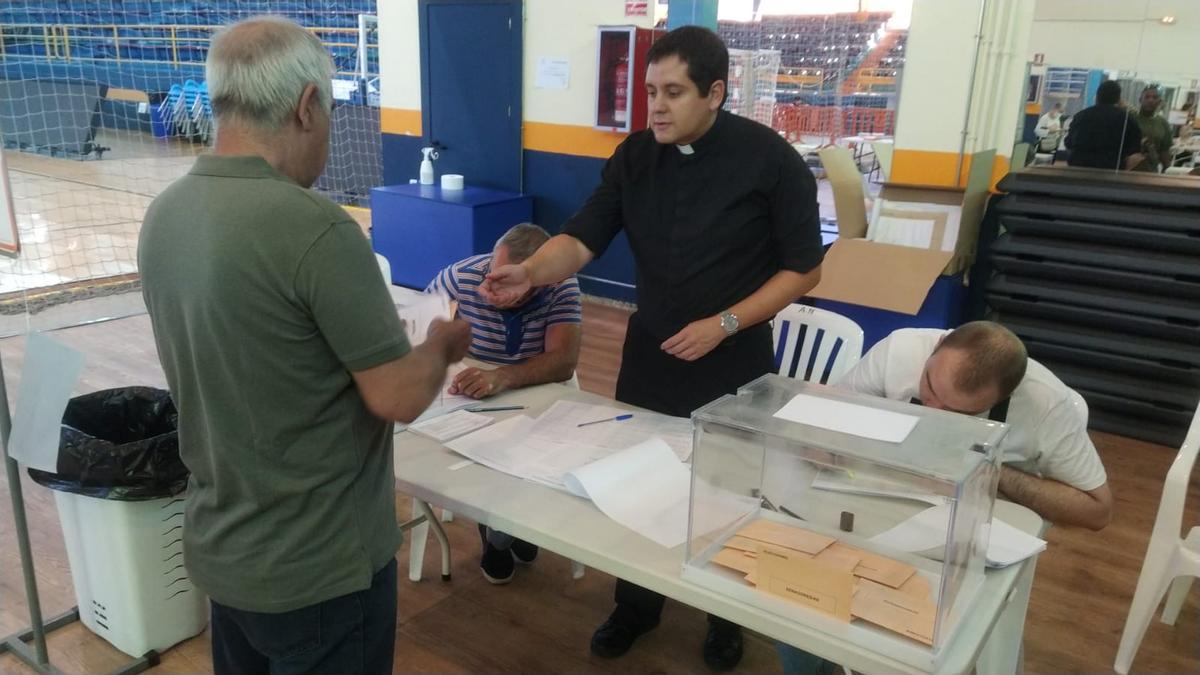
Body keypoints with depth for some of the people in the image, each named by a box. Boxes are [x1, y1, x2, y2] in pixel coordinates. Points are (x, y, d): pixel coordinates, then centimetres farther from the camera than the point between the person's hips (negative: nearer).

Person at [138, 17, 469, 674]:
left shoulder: (163, 215, -2)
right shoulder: (314, 227, -26)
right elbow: (399, 397, -21)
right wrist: (441, 347, 0)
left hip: (218, 548, 7)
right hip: (318, 564, -7)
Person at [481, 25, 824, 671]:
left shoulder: (770, 159, -14)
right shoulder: (635, 154, -3)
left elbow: (802, 267, -11)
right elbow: (582, 237, -9)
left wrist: (724, 324, -20)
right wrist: (531, 271, -30)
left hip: (733, 363, -3)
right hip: (649, 354, 4)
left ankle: (728, 613, 40)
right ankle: (637, 602, 39)